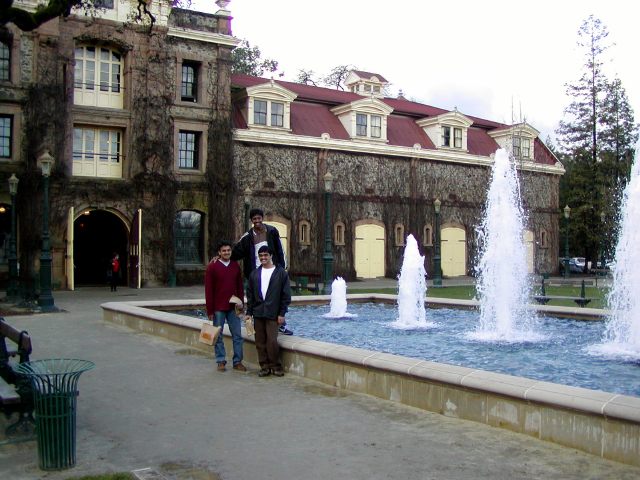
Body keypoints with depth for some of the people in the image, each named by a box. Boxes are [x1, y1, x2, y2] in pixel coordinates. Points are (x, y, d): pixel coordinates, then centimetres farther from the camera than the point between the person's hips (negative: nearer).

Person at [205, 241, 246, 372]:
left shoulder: (236, 266, 7)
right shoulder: (212, 267, -6)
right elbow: (208, 290, -6)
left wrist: (240, 301, 2)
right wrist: (210, 310, -9)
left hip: (233, 307, 4)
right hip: (218, 308, -3)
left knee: (237, 335, 4)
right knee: (218, 336, 5)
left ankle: (237, 361, 13)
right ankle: (221, 361, 15)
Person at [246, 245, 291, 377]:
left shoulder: (281, 273, -2)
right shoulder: (254, 274, 10)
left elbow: (286, 295, -2)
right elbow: (250, 294, 12)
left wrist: (282, 313, -7)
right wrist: (249, 312, 6)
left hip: (273, 313, -4)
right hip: (258, 313, 4)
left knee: (272, 341, -10)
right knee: (260, 342, 6)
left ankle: (276, 366, 6)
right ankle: (265, 366, 16)